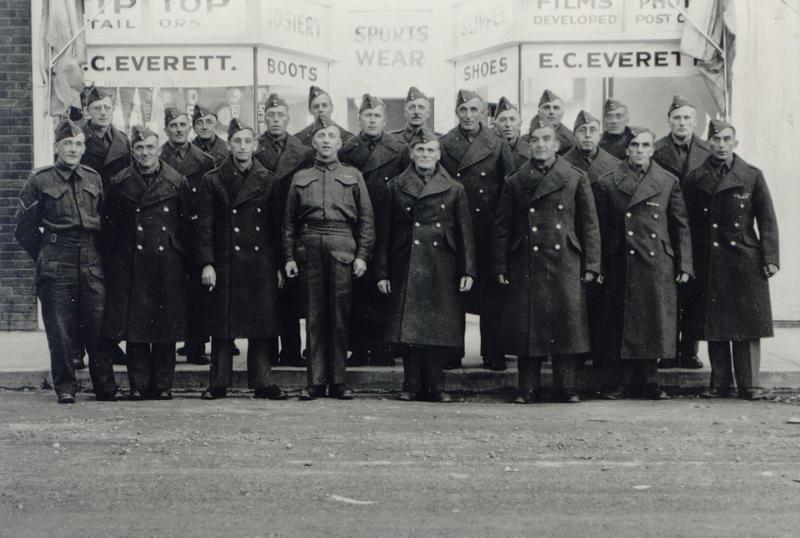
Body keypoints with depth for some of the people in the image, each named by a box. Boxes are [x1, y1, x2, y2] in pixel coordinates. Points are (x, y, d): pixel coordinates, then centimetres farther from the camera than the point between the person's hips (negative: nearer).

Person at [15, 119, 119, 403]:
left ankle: (105, 387, 10)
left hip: (92, 262, 3)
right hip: (56, 269, -3)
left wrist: (98, 253, 12)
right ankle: (65, 387, 9)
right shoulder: (40, 181, 0)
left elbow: (104, 220, 19)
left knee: (99, 326, 1)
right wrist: (46, 256, 4)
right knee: (60, 330, -1)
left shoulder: (94, 179, 11)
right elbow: (24, 230, 3)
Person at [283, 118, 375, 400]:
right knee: (315, 316, 1)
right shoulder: (300, 178, 14)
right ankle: (316, 382, 4)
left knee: (340, 316, -1)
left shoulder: (353, 176, 12)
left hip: (343, 248, -1)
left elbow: (366, 219, 8)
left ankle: (338, 382, 4)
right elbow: (289, 221, 13)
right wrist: (289, 257, 4)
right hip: (310, 248, 1)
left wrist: (362, 255, -1)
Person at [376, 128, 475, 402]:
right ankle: (412, 384, 5)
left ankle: (436, 385, 6)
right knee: (408, 326, -3)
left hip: (442, 270, 0)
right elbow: (384, 233, 8)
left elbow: (465, 233, 8)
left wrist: (468, 271, 0)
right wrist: (382, 273, 3)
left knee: (441, 327, -2)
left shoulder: (454, 190, 10)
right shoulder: (395, 188, 10)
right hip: (407, 269, 0)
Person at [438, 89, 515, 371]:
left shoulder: (499, 146, 5)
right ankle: (451, 354, 11)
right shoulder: (442, 145, 4)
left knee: (492, 296, 2)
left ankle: (493, 355, 9)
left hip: (489, 233, 0)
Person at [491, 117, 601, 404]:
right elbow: (501, 227, 10)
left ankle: (566, 387, 7)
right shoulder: (515, 182, 10)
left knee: (566, 323, -2)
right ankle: (528, 388, 6)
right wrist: (500, 267, 4)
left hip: (565, 265, 0)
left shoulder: (576, 179, 8)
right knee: (526, 325, -1)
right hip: (526, 266, 1)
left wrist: (591, 264, 1)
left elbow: (590, 224, 7)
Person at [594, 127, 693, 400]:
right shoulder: (607, 183, 3)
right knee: (623, 324, 0)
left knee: (654, 323, 1)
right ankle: (628, 382, 9)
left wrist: (684, 265, 2)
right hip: (621, 265, -1)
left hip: (658, 265, 1)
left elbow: (681, 226, 8)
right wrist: (598, 266, 0)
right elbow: (600, 228, 5)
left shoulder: (669, 182, 6)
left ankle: (649, 382, 11)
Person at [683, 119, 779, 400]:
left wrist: (770, 259, -3)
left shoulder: (753, 176, 5)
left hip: (745, 262, -1)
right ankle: (720, 384, 11)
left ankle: (749, 384, 2)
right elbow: (689, 223, 6)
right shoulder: (695, 179, 7)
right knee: (714, 326, 3)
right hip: (709, 266, 1)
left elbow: (767, 221, 4)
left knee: (747, 326, -2)